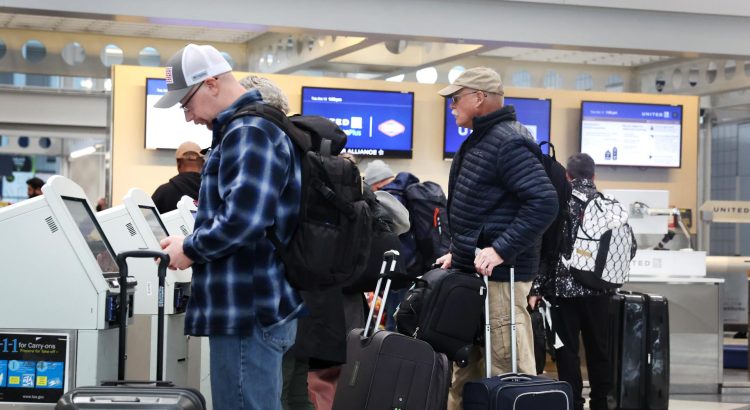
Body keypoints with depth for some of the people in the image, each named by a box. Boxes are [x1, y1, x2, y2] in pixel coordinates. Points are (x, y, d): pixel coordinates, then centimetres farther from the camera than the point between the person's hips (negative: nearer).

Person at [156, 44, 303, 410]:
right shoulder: (243, 129, 18)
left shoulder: (250, 133, -16)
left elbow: (244, 220, -27)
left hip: (250, 310, -11)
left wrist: (190, 249, -11)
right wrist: (192, 242, 10)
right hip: (254, 305, 11)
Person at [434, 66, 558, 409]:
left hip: (498, 276, -10)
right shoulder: (479, 142, 17)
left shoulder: (508, 142, -14)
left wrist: (500, 250, -26)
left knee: (509, 373, -8)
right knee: (467, 370, 16)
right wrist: (458, 252, 17)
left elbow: (544, 202, -24)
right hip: (472, 273, 10)